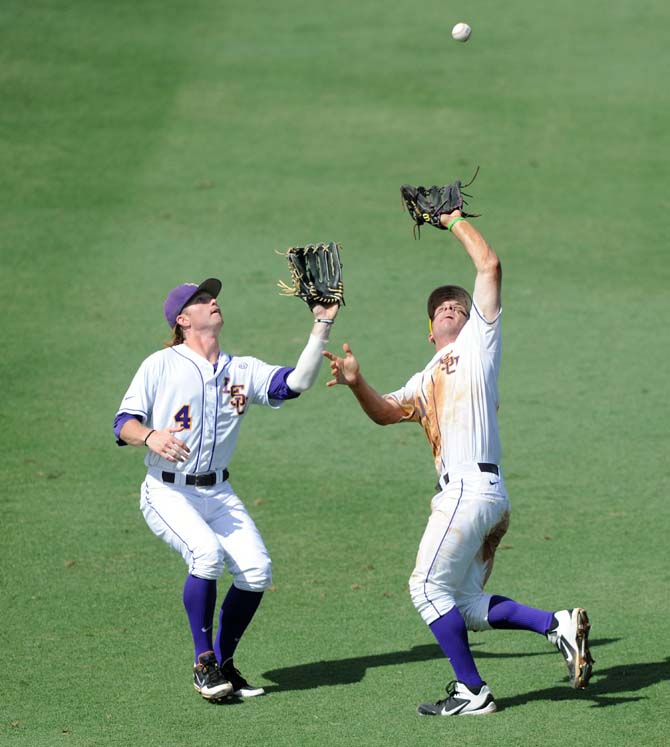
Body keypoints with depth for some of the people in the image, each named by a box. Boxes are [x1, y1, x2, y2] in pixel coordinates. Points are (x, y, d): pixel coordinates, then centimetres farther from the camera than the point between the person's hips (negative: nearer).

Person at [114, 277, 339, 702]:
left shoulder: (242, 370, 8)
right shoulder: (161, 365, -3)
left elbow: (297, 382, -6)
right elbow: (123, 422, -8)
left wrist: (322, 325, -12)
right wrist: (150, 436, -30)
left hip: (219, 492, 5)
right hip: (168, 492, -5)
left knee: (257, 569, -13)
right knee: (207, 553, -30)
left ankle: (224, 663, 7)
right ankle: (204, 664, -14)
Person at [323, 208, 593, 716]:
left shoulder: (478, 340, 7)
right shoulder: (427, 380, 28)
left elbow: (490, 266, -1)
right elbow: (385, 412, 14)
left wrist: (456, 221, 10)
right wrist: (357, 383, -4)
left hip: (472, 487, -8)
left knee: (429, 586, -7)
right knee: (467, 607, 7)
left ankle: (471, 690, -5)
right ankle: (558, 625, 3)